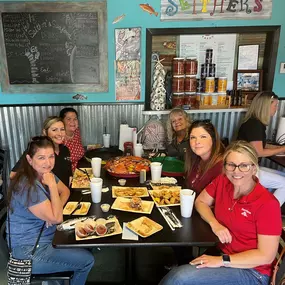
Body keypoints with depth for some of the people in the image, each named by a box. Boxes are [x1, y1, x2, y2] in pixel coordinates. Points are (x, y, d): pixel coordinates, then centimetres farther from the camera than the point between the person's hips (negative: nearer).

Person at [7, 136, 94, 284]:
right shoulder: (27, 186, -29)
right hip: (29, 250, -8)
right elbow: (56, 218, -25)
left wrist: (55, 210, -10)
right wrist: (52, 185, -26)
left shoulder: (44, 173, -3)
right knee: (87, 260, -4)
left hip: (44, 237, 8)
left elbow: (65, 191, 8)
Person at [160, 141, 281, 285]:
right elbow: (200, 202, 8)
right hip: (222, 254, 4)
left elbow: (266, 255, -18)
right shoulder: (222, 181, -7)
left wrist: (222, 260, -22)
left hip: (251, 270, -4)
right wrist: (215, 224, -11)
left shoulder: (267, 204, -21)